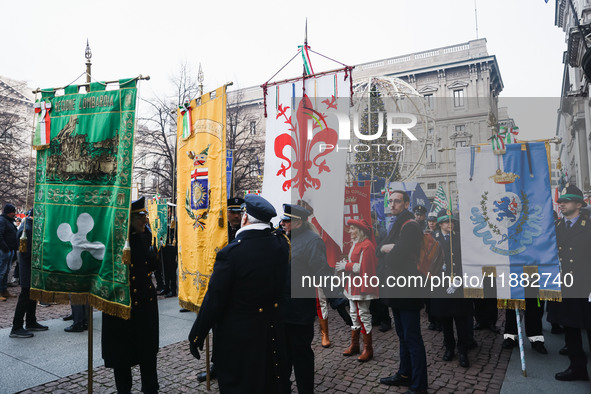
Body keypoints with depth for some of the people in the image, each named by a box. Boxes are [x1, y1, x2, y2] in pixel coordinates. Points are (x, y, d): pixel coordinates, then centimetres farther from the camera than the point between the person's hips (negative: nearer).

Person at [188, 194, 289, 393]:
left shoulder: (230, 253, -25)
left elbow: (214, 300, -20)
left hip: (237, 338, -5)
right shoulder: (281, 243, -10)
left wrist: (196, 336, -6)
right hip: (271, 331, 5)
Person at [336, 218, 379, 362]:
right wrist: (345, 265, 1)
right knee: (354, 314, 16)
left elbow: (362, 268, -22)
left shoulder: (366, 245, -17)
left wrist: (346, 266, -14)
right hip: (353, 285, 10)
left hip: (362, 286, -10)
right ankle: (354, 345, 28)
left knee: (363, 315, -2)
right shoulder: (356, 244, 14)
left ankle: (368, 349, 10)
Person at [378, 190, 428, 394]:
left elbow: (395, 257, -23)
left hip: (407, 290, -10)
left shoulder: (410, 226, -17)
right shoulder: (397, 225, 15)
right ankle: (405, 374, 34)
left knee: (412, 338, -2)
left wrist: (386, 253, -3)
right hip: (397, 290, 10)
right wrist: (384, 248, -9)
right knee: (403, 335, 20)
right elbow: (380, 251, 12)